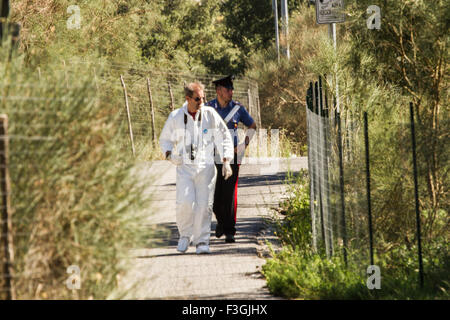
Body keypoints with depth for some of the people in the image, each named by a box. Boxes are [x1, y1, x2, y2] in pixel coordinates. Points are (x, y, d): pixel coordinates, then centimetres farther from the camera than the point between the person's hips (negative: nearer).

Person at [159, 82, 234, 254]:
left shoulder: (210, 114, 1)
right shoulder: (175, 117, 2)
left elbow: (224, 138, 7)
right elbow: (165, 139, 16)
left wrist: (226, 161, -3)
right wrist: (169, 154, -4)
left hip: (205, 167, 0)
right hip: (184, 167, 0)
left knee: (204, 204, -5)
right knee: (185, 202, -15)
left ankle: (202, 241, 5)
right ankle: (185, 235, 8)